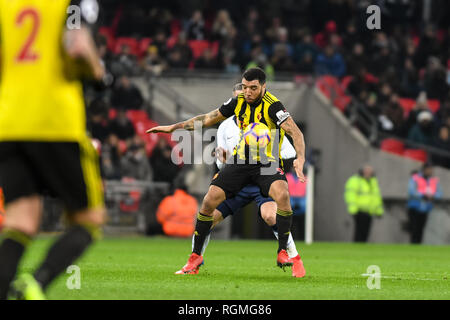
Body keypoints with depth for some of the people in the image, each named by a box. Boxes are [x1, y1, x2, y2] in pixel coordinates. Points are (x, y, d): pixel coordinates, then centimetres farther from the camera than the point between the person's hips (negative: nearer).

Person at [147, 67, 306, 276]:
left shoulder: (272, 106, -15)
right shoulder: (238, 102, 2)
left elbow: (295, 132, -24)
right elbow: (208, 119, 14)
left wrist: (300, 159, -41)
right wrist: (173, 127, 13)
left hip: (267, 165, -4)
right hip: (240, 163, 4)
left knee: (282, 195, -34)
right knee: (209, 201, -9)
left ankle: (282, 253, -21)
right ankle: (196, 257, 7)